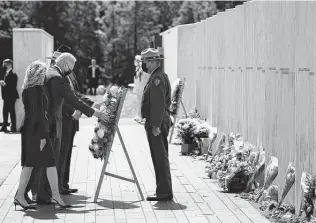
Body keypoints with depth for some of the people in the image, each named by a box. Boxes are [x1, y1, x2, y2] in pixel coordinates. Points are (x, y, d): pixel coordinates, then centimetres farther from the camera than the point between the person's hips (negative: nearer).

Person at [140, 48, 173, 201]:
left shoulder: (157, 78, -16)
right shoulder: (159, 76, 18)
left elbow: (158, 104, -22)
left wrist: (156, 125, -24)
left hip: (156, 124, -11)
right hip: (158, 123, 11)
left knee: (160, 158, -8)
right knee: (161, 158, 13)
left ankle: (164, 192, -5)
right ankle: (164, 191, 19)